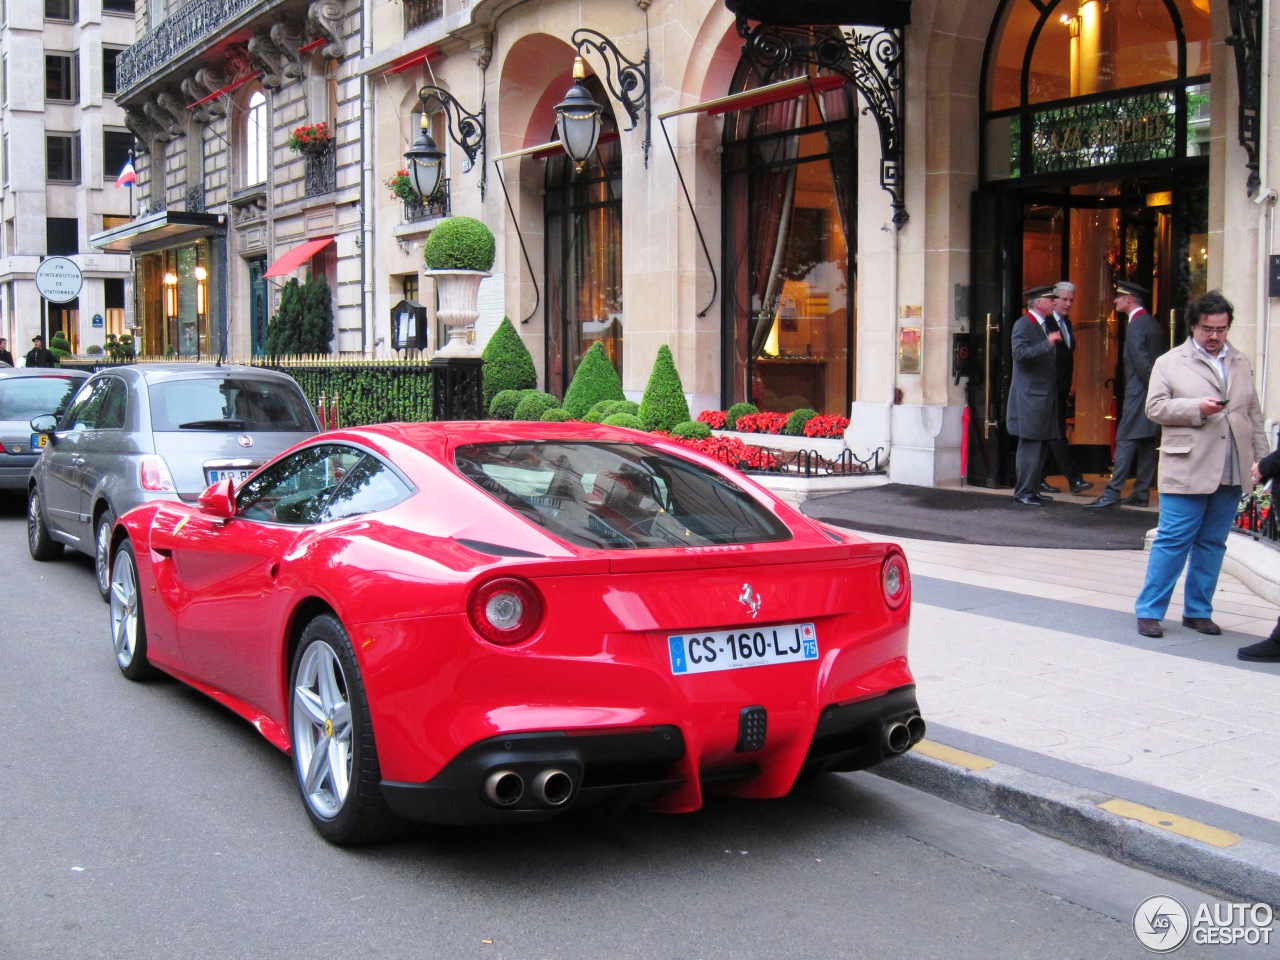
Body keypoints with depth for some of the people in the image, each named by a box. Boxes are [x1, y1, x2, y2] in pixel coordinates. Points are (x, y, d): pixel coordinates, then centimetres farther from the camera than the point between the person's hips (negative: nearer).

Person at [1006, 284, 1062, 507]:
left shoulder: (1045, 326, 20)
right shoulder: (1023, 324, -8)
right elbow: (1020, 353, -22)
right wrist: (1047, 343, -26)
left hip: (1045, 395, 9)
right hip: (1030, 396, -9)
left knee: (1041, 446, 9)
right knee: (1030, 446, -9)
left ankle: (1033, 489, 15)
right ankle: (1023, 493, -5)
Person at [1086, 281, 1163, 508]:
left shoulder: (1135, 325, -14)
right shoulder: (1152, 323, 15)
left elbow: (1142, 362, -19)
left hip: (1138, 393, -9)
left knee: (1125, 441, -10)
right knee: (1146, 444, 9)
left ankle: (1113, 493, -12)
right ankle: (1141, 494, 12)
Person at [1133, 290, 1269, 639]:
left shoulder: (1241, 364, 16)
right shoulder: (1170, 363, 3)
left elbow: (1254, 415, 18)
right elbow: (1155, 407, -5)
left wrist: (1263, 459, 13)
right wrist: (1197, 408, -17)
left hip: (1232, 472, 5)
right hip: (1188, 470, -4)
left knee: (1213, 543, 9)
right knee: (1173, 541, -5)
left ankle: (1198, 611, 19)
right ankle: (1149, 611, 3)